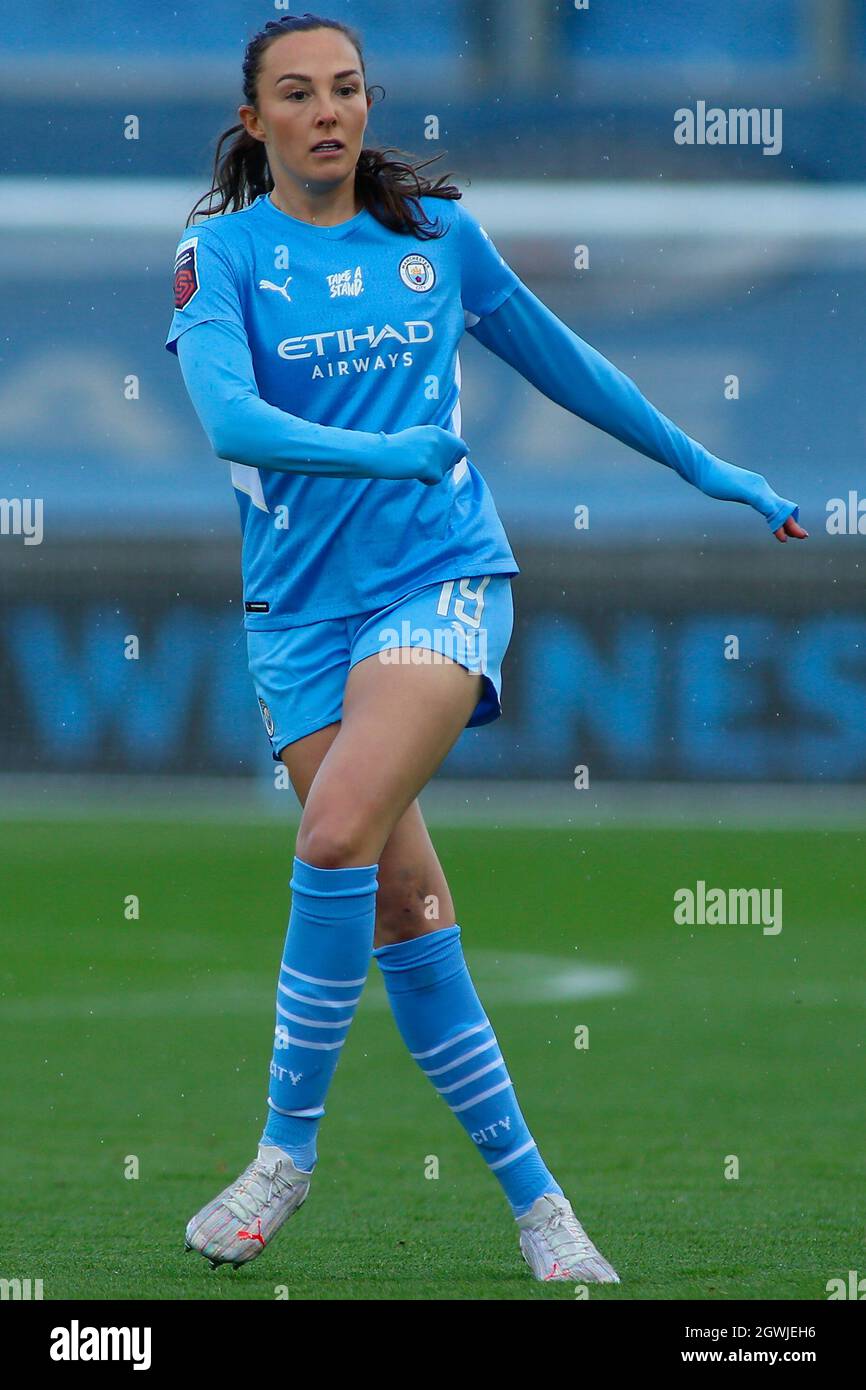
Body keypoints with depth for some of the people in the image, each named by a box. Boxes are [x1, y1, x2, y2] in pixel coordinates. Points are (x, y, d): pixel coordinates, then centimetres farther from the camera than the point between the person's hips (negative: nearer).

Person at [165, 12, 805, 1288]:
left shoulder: (438, 234, 7)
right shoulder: (221, 252, -2)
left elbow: (563, 362, 21)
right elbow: (229, 416, -20)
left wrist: (706, 470, 27)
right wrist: (382, 453, -35)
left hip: (444, 579, -1)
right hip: (301, 608, 1)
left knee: (338, 833, -24)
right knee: (403, 908, -2)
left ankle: (290, 1144, -12)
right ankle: (534, 1200, 7)